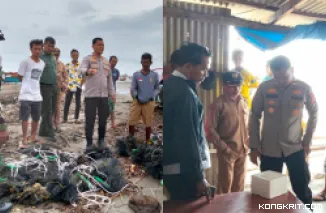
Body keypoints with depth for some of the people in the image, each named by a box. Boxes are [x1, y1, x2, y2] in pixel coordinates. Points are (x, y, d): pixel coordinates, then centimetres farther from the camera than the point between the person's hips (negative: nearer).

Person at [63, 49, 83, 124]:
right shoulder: (68, 65, 4)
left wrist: (81, 84, -4)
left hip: (78, 87, 0)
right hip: (69, 87, 0)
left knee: (78, 103, 3)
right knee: (67, 103, 0)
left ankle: (76, 119, 11)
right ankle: (65, 118, 7)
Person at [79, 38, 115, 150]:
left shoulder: (106, 61, 14)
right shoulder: (87, 59, -2)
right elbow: (81, 69, -22)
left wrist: (112, 92, 13)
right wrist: (87, 71, -45)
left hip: (104, 95, 4)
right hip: (90, 95, -4)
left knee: (103, 119, 8)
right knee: (90, 120, 0)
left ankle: (101, 140, 24)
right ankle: (89, 142, 13)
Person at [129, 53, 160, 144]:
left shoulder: (155, 75, 1)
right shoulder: (136, 74, 2)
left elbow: (157, 88, 7)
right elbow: (133, 88, 4)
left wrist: (152, 96, -8)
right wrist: (136, 96, -12)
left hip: (149, 103, -1)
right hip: (137, 102, 1)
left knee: (148, 123, 5)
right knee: (131, 122, 2)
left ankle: (148, 141, 21)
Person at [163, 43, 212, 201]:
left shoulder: (168, 84, 7)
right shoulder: (185, 93, -21)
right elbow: (188, 139, -22)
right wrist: (198, 177, -17)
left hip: (169, 166, 9)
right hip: (183, 170, -9)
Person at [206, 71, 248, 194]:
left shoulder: (244, 102, 8)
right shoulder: (219, 103, -11)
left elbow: (247, 124, 16)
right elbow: (210, 129, -13)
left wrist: (247, 142, 6)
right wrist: (223, 147, -13)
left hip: (242, 150, 6)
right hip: (227, 151, -5)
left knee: (239, 184, 18)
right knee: (225, 185, 5)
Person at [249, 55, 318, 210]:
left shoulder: (304, 88, -5)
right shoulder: (264, 88, -6)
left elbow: (314, 114, 10)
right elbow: (254, 116, 0)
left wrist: (307, 141, 6)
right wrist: (254, 146, -1)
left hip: (296, 148, 0)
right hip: (268, 150, 0)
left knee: (302, 191, 9)